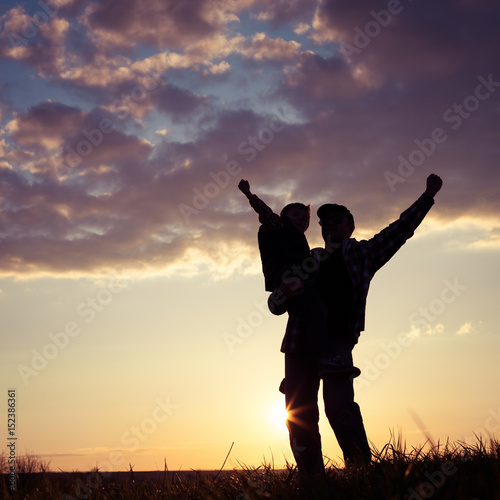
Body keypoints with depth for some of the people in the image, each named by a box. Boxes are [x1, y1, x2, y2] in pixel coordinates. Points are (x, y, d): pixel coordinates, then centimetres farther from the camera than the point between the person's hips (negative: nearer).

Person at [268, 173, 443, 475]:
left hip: (337, 339, -4)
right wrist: (284, 293, -6)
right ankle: (313, 482, 7)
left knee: (339, 406, -23)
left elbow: (399, 231, 15)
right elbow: (275, 306, 18)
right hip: (300, 340, 4)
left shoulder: (362, 254, 20)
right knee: (300, 416, -1)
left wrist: (428, 196, 9)